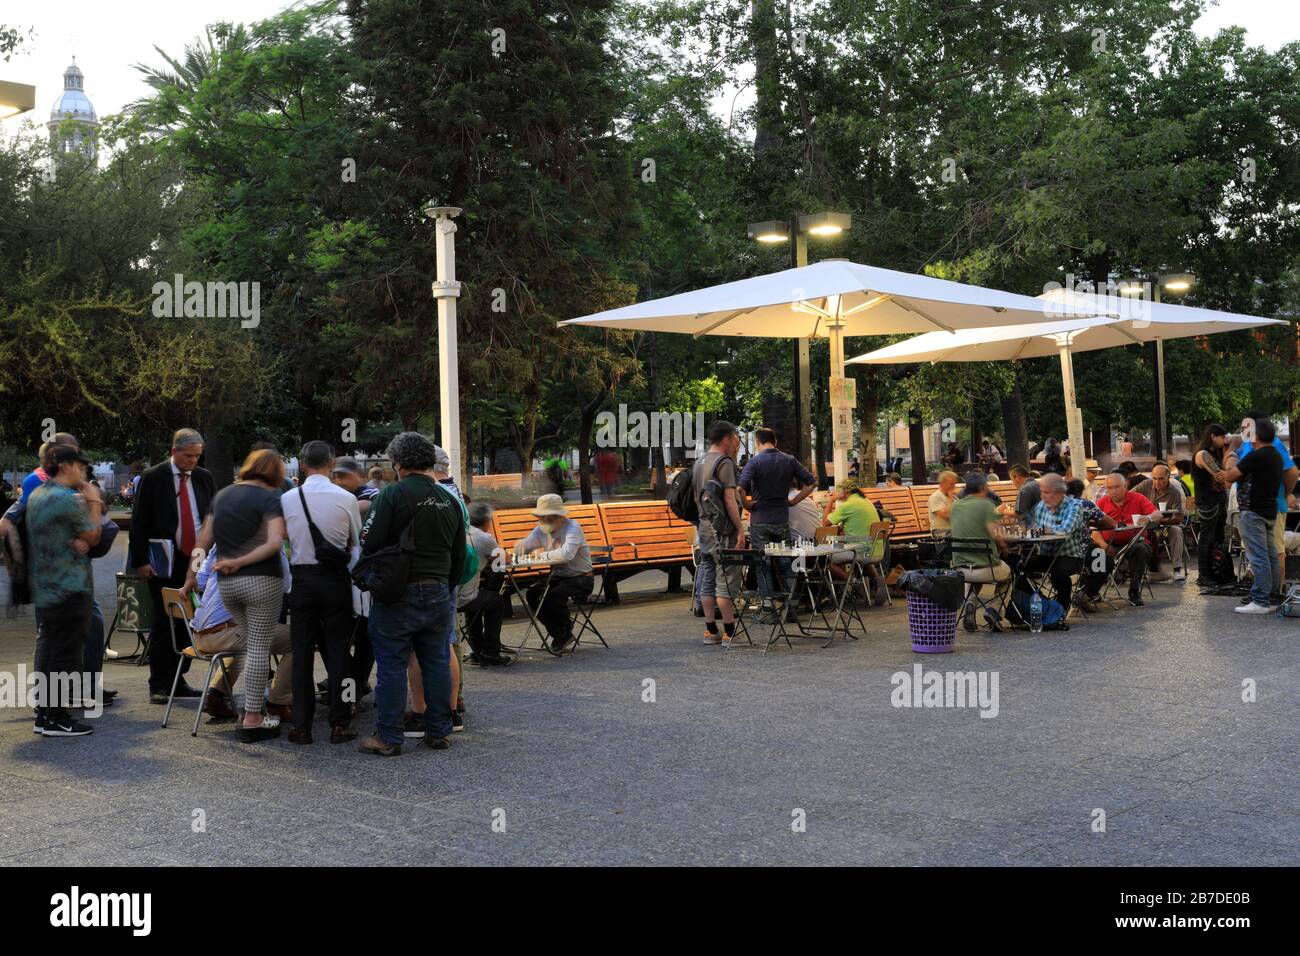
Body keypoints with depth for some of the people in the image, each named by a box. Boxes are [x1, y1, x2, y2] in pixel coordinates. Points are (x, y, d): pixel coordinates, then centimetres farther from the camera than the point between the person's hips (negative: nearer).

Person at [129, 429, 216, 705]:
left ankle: (177, 681, 16)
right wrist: (140, 562, -9)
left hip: (197, 560, 4)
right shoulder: (153, 478, -3)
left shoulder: (204, 478, 8)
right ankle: (158, 685, 6)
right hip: (164, 564, -4)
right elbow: (139, 523, -3)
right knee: (163, 624, -2)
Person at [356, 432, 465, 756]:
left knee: (391, 666, 2)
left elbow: (370, 543, -14)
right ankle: (439, 732, 19)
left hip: (398, 593, -5)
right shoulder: (449, 499, 9)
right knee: (437, 663, 12)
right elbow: (460, 555, 14)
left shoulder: (392, 495, -10)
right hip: (439, 593, 5)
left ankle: (388, 737, 6)